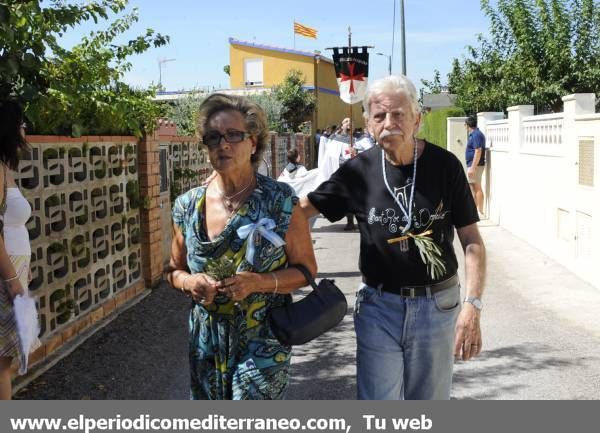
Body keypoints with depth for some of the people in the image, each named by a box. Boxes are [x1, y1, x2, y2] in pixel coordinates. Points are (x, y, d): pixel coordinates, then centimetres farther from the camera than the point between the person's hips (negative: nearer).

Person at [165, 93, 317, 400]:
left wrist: (259, 282, -20)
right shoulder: (187, 207, 0)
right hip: (206, 342, 4)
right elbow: (174, 271, 13)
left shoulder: (281, 202, -10)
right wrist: (189, 282, -11)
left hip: (263, 343, -4)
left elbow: (306, 270, -3)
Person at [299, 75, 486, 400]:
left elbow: (472, 242, -5)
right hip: (378, 306, 0)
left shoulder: (445, 165, -7)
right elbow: (300, 208, 3)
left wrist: (472, 306, -15)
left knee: (430, 398, 15)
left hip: (437, 304, 0)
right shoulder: (359, 171, -4)